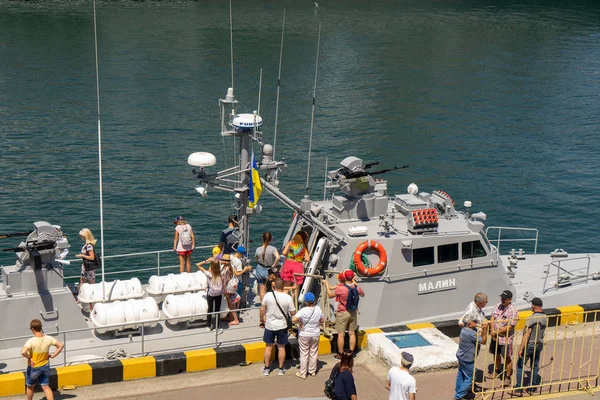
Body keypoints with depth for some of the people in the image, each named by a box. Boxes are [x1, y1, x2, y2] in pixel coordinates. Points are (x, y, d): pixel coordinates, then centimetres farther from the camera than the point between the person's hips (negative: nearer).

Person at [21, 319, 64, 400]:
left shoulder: (31, 341, -26)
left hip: (34, 367, -4)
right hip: (45, 366, 4)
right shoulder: (48, 339, -12)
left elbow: (23, 352, -41)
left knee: (30, 387, 20)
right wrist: (52, 355, -1)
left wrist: (29, 358, -21)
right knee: (46, 387, 12)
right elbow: (61, 346, -4)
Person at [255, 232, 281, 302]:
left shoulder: (258, 250, -9)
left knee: (262, 289, 8)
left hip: (260, 270, 1)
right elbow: (278, 258, -31)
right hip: (269, 270, -1)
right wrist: (274, 266, -17)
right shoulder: (273, 249, -17)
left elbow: (257, 260, 3)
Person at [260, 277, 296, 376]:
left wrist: (262, 320, 12)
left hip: (269, 325, 1)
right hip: (282, 326, -1)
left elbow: (262, 310, -4)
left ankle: (266, 369, 22)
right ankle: (281, 369, 23)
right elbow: (293, 313, -9)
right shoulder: (288, 298, -16)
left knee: (269, 346, 15)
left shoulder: (268, 295, -14)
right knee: (281, 347, 14)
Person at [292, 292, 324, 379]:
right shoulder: (318, 309, -8)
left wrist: (300, 323, -15)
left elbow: (294, 319, -31)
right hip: (316, 334, 3)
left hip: (304, 335, -3)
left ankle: (302, 373, 13)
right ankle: (312, 371, 28)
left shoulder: (303, 310, -20)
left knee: (304, 354, 6)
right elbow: (322, 320, 4)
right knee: (313, 353, 16)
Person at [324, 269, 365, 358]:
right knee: (352, 333, 15)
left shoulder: (340, 288, -22)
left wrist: (327, 285, 8)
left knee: (341, 334, 5)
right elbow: (362, 295, 15)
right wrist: (355, 284, 19)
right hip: (353, 313, 4)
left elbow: (330, 295, -6)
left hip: (342, 313, -4)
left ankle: (340, 354, 12)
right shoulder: (357, 288, -9)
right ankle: (351, 352, 21)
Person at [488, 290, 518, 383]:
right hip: (495, 337, 6)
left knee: (507, 358, 6)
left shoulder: (513, 311, -20)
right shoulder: (498, 306, 0)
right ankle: (497, 371, 44)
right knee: (496, 354, 22)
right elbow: (492, 318, 3)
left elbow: (509, 327, -21)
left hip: (506, 339, -6)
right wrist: (492, 330, -12)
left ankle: (507, 377, 20)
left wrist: (496, 332, -17)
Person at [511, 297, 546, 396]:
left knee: (520, 366, 3)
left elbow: (526, 335, -22)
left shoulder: (531, 319, -23)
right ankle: (533, 387, 24)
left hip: (529, 345, -7)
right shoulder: (545, 318, -2)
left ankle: (518, 389, 4)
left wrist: (521, 349, -18)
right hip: (539, 344, 7)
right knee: (535, 366, 17)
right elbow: (542, 331, 9)